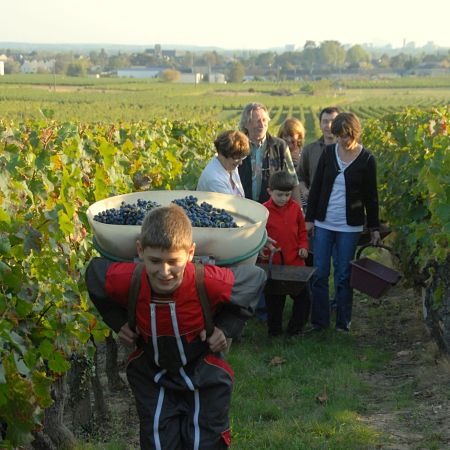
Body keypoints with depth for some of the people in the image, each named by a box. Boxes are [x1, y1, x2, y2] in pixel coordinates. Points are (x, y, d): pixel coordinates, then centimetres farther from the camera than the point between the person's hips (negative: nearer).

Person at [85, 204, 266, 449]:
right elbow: (94, 272, -3)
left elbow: (256, 278, -13)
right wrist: (118, 322, -7)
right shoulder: (126, 280, -28)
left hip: (204, 377, -1)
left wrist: (226, 327, -15)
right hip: (151, 375, 2)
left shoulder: (209, 282, -33)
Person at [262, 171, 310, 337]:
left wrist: (303, 246, 2)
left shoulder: (295, 208, 4)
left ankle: (296, 329, 18)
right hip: (273, 264, -3)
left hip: (295, 262, 3)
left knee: (303, 298, 4)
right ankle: (274, 331, 24)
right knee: (274, 300, 9)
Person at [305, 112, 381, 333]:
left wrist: (374, 228, 4)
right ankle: (319, 321, 13)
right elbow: (316, 186, 7)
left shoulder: (366, 159, -4)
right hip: (323, 223, 3)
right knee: (319, 274, 4)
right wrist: (309, 218, 4)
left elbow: (371, 196, 3)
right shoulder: (328, 152, 2)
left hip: (349, 226, -2)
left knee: (343, 276, 3)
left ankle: (343, 323, 15)